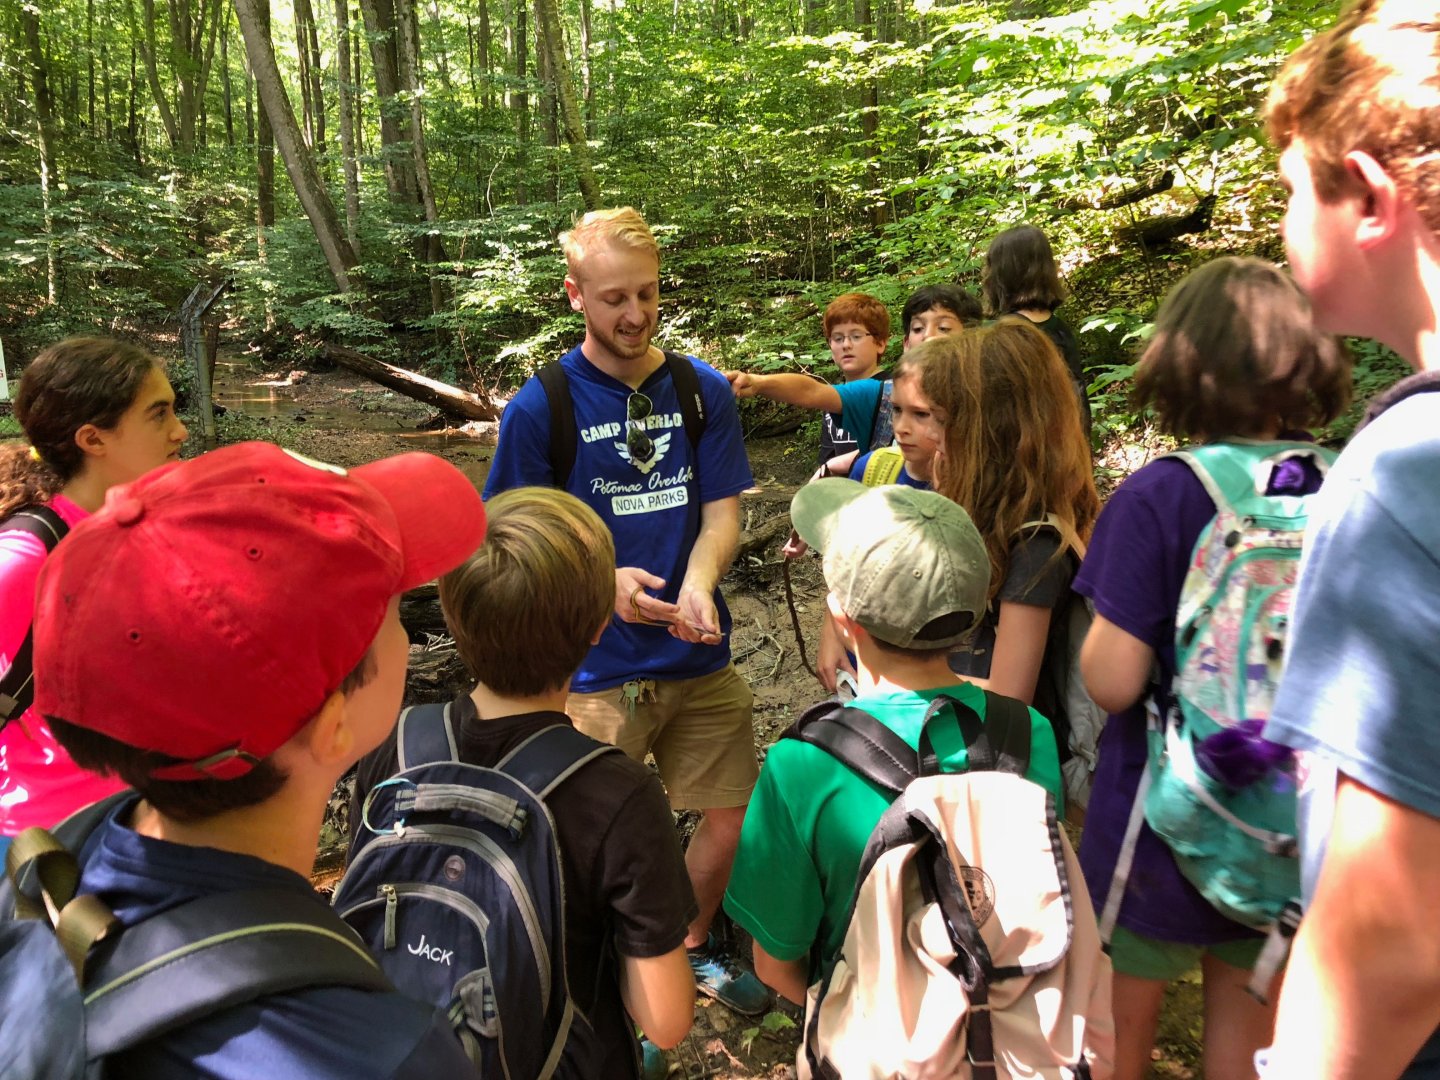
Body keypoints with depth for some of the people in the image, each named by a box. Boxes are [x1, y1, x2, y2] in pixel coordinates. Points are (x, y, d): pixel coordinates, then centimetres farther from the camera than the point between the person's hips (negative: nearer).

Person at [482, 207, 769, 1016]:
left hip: (700, 654, 4)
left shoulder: (705, 391, 2)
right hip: (598, 666, -3)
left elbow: (723, 510, 0)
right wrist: (602, 584, -23)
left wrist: (697, 586, -21)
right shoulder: (542, 405, -8)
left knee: (733, 814, 14)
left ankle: (692, 945, 42)